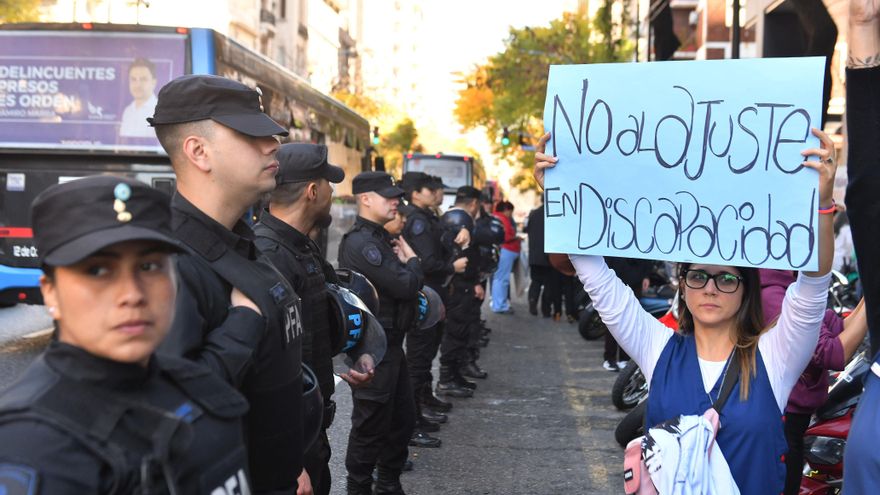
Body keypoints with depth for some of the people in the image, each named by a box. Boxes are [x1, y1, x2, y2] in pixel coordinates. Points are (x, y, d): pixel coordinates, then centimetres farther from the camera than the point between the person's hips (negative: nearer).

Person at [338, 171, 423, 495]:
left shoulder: (380, 238, 14)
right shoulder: (360, 242, -19)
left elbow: (406, 284, 17)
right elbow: (405, 286, -24)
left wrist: (406, 266, -4)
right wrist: (412, 260, -4)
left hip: (390, 343, 10)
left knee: (403, 418, 17)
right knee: (371, 425, 1)